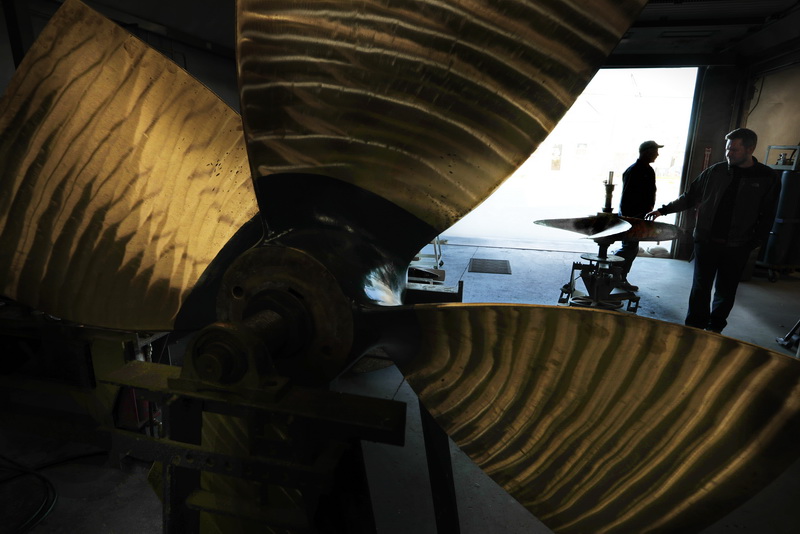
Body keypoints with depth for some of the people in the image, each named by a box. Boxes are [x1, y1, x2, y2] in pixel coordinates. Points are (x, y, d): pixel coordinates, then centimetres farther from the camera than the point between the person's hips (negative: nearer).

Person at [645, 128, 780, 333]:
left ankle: (715, 328, 27)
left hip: (737, 248, 0)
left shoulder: (767, 178, -1)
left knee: (725, 292, 11)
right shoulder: (715, 171, 2)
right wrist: (664, 210, 0)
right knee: (700, 287, 4)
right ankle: (694, 327, 16)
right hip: (706, 241, 1)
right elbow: (690, 196, 9)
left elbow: (767, 217, 2)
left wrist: (754, 244, -3)